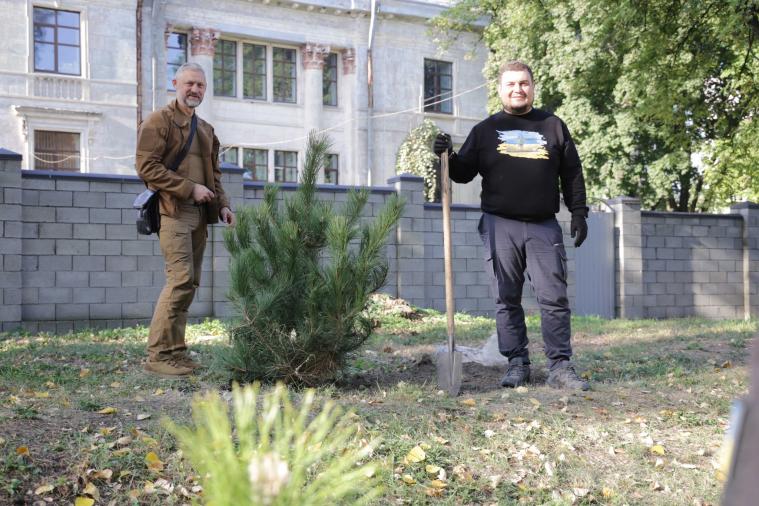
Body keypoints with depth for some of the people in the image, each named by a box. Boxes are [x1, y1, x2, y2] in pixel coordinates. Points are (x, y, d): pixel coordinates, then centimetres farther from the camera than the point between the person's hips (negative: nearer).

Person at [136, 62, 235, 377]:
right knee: (181, 278, -16)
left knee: (190, 282, 6)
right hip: (172, 210, -8)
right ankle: (159, 354, -10)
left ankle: (175, 351, 12)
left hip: (199, 213, 8)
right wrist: (190, 188, -14)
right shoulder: (158, 121, -1)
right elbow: (148, 167, -11)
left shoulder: (206, 129, 23)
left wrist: (222, 205, 11)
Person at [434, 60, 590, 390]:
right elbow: (464, 173, 11)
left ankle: (560, 366, 0)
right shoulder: (485, 130, 11)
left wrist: (578, 212, 5)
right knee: (507, 300, 3)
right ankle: (517, 364, 11)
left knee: (554, 298, -4)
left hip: (544, 227, 0)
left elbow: (572, 174, 13)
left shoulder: (553, 126, 12)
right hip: (500, 226, 0)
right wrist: (448, 156, -8)